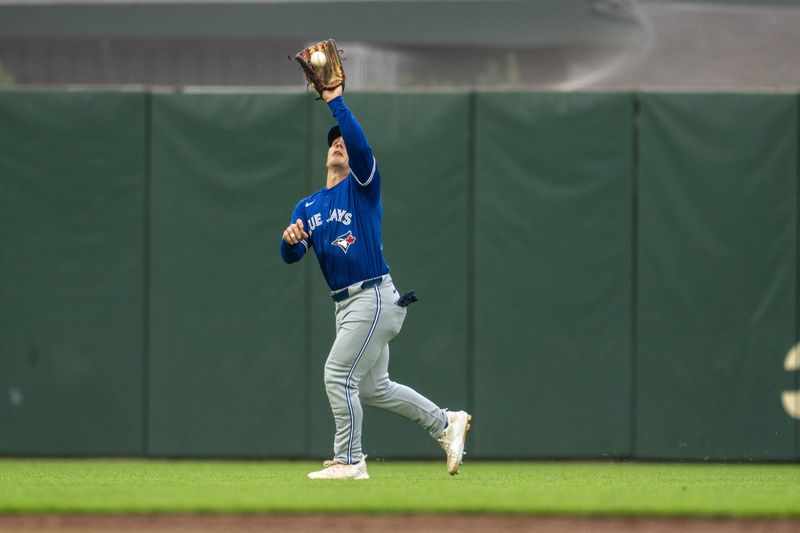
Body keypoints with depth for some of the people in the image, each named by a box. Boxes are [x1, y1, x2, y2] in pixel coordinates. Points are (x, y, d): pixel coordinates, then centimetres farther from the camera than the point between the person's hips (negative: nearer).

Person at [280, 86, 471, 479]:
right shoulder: (307, 207, 16)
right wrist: (290, 238, -20)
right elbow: (291, 255, 3)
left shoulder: (362, 186, -1)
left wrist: (335, 100, -19)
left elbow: (360, 144, -22)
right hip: (346, 304, 8)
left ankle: (349, 461, -3)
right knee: (374, 388, 13)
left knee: (339, 376, -11)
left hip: (374, 297, -8)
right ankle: (446, 424, 25)